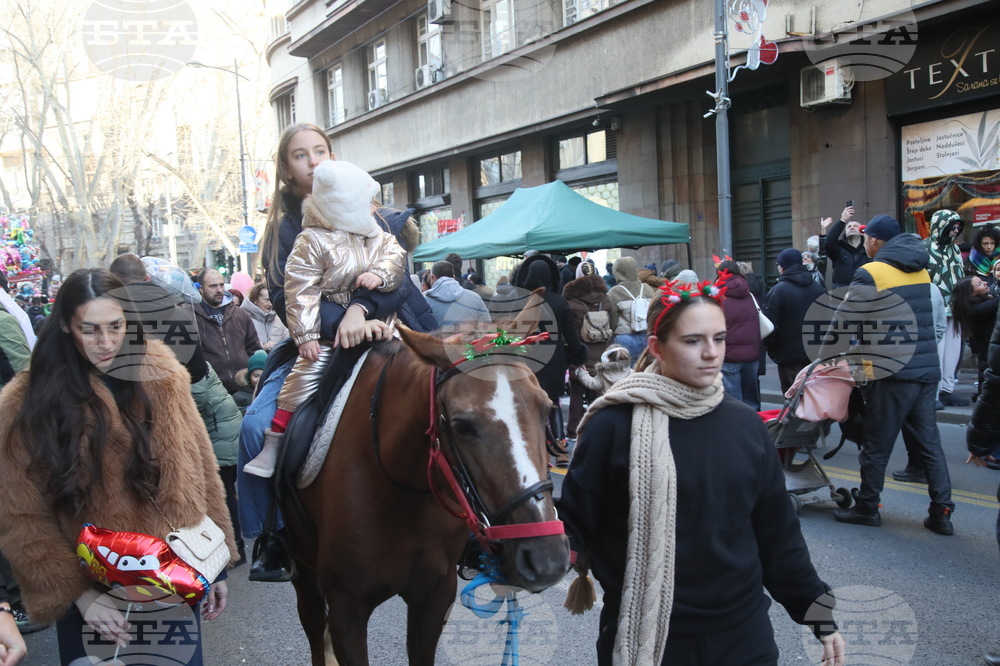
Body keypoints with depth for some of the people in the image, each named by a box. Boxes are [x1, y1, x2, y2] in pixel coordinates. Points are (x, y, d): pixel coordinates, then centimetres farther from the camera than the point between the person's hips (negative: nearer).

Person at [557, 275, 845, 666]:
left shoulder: (745, 424, 2)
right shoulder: (614, 425, -11)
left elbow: (777, 530, 9)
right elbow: (576, 521, -6)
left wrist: (818, 612, 9)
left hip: (743, 633, 4)